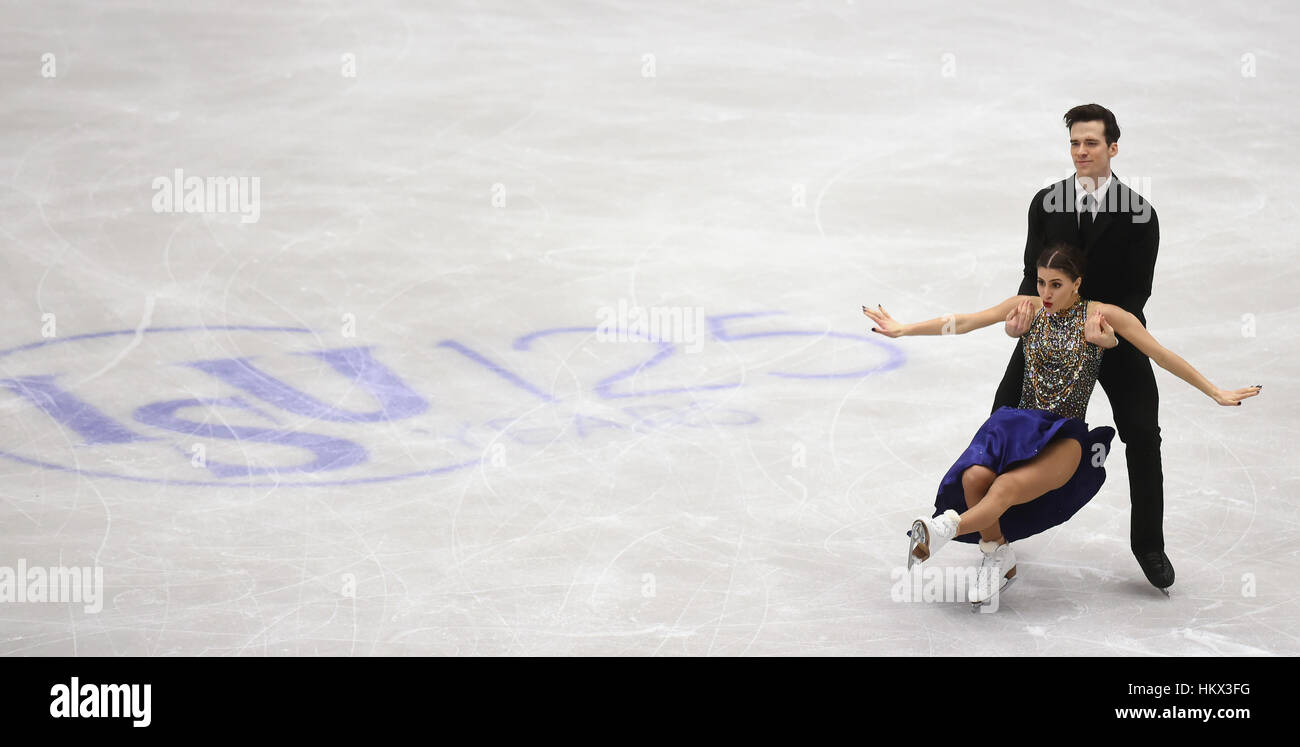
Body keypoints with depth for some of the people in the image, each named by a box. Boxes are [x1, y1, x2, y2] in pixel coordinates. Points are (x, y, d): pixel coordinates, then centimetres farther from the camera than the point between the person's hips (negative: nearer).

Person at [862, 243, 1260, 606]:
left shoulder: (1101, 315, -1)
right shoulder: (1028, 308, 8)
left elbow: (1161, 354, 1)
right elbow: (963, 322, 10)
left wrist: (1216, 392, 0)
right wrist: (902, 329, 9)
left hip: (1066, 437, -3)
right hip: (1020, 422, 3)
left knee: (1008, 486, -33)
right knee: (975, 477, -27)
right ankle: (997, 556, -6)